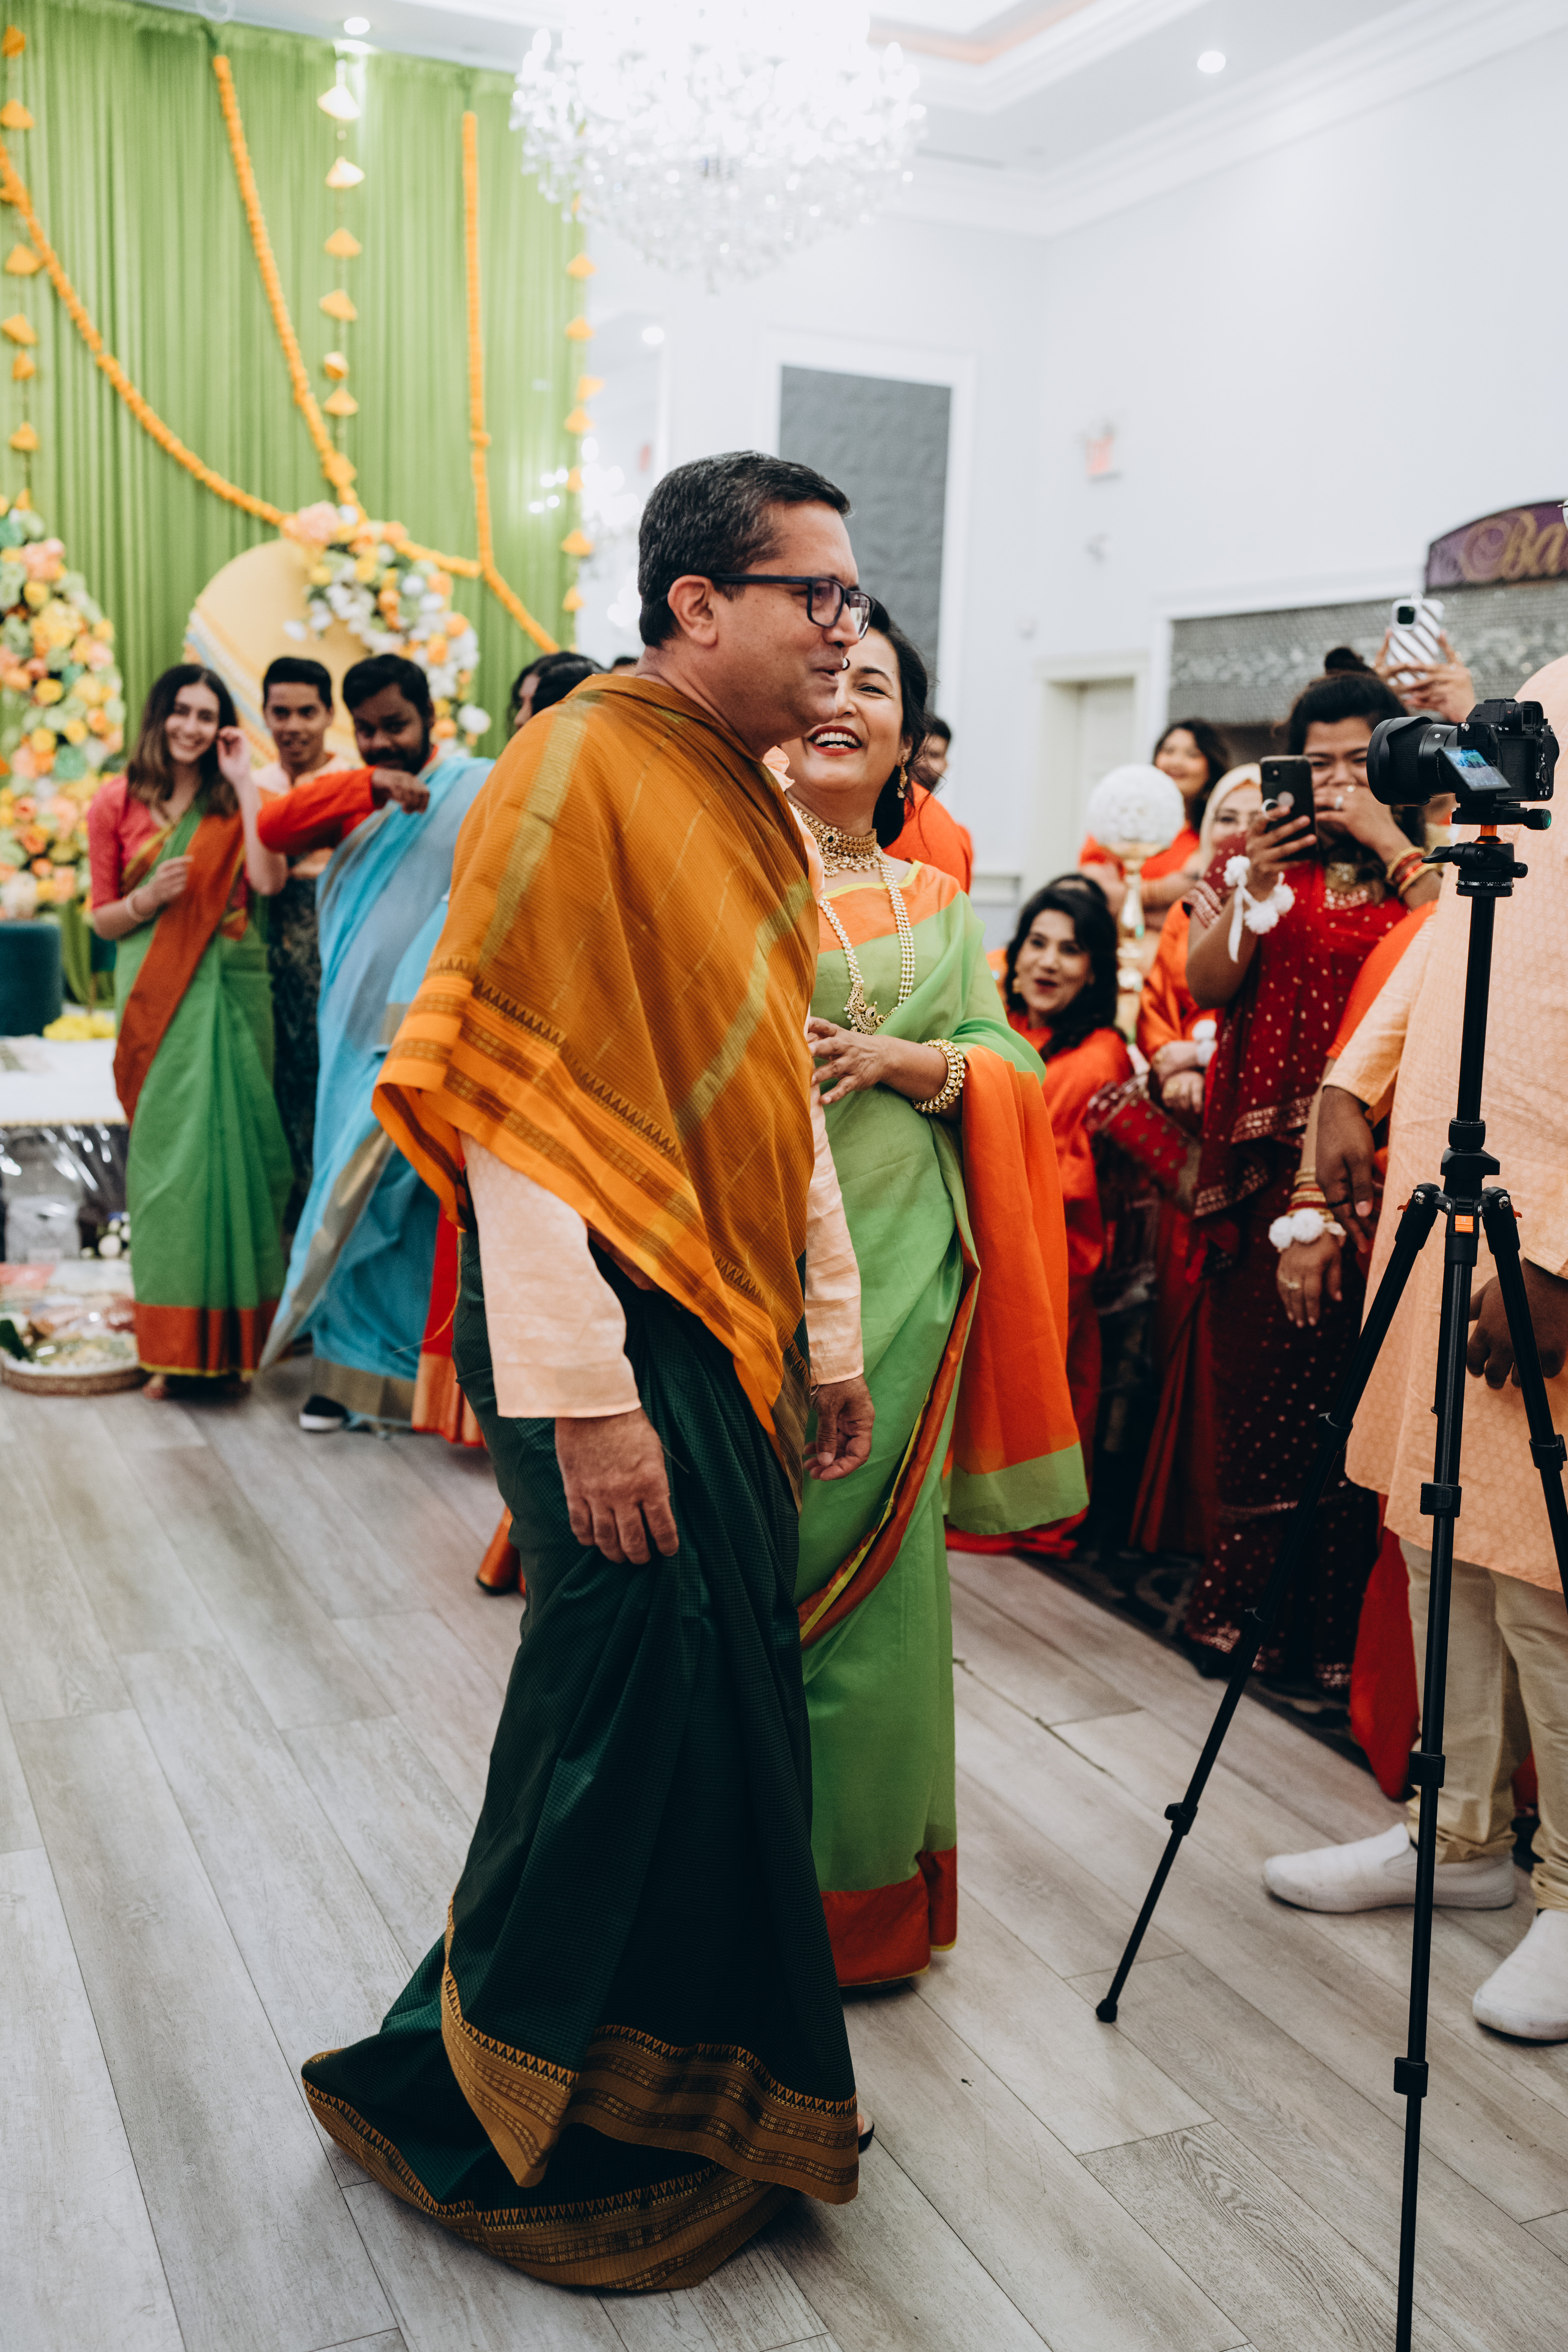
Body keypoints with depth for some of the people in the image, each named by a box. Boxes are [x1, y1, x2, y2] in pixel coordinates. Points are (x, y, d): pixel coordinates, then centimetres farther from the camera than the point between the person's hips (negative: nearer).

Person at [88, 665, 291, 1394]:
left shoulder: (233, 802, 8)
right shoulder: (116, 803, 7)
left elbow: (269, 880, -11)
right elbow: (103, 918, 9)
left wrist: (245, 783, -7)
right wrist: (149, 899, -11)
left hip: (233, 989, 1)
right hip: (157, 997, 0)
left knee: (230, 1148, -1)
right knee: (167, 1154, -2)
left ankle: (232, 1334, 9)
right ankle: (172, 1344, 6)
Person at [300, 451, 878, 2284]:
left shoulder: (749, 798, 14)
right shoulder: (579, 772, -14)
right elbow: (513, 1101, -20)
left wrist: (826, 1329, 18)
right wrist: (585, 1400, -21)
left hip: (732, 1331, 9)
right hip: (612, 1327, -9)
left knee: (728, 1711, 15)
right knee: (636, 1710, -2)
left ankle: (700, 2096, 35)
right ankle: (480, 2115, 21)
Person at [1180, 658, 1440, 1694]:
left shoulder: (1427, 870, 8)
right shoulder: (1271, 861, 15)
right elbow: (1206, 985, 6)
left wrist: (1391, 843, -9)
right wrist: (1259, 883, -6)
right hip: (1268, 1158, 2)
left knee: (1355, 1390, -6)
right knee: (1258, 1375, 2)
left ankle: (1331, 1627, 5)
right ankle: (1238, 1598, 15)